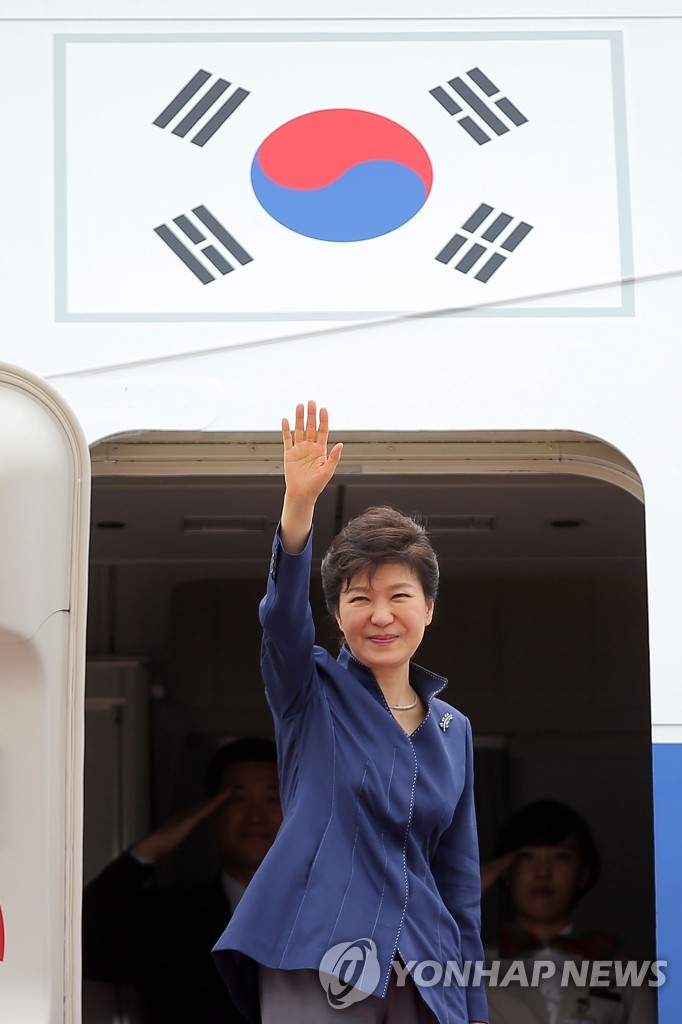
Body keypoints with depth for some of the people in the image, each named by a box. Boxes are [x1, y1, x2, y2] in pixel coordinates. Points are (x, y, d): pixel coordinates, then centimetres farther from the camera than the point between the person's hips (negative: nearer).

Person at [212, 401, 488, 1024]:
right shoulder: (312, 697, 3)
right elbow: (283, 613, -18)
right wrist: (299, 504, -35)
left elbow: (460, 879, 14)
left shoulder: (452, 729, 13)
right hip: (313, 971, -3)